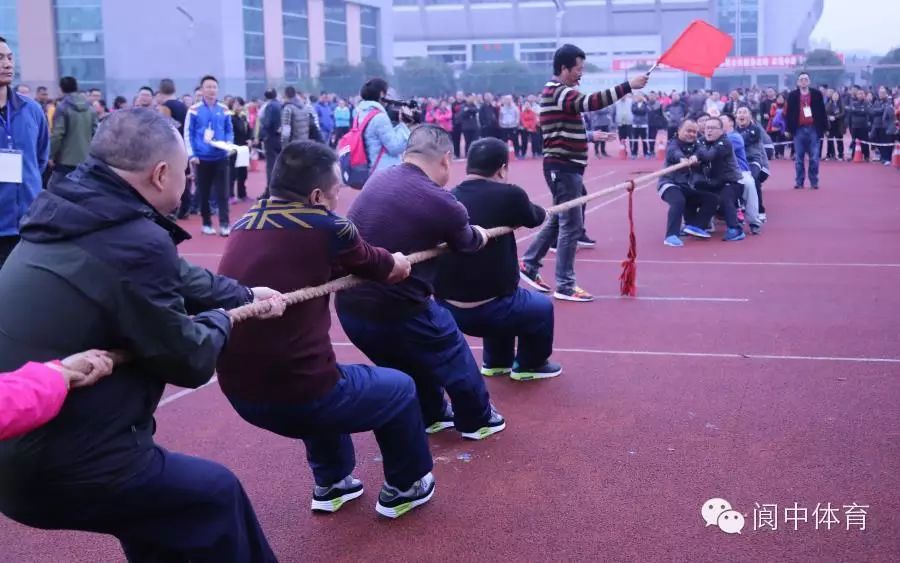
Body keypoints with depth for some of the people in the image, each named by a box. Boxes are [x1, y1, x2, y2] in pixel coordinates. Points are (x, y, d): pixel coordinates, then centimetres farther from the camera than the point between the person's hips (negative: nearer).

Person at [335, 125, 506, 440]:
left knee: (412, 362, 31)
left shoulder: (378, 180, 3)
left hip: (349, 307, 7)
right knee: (453, 358, 21)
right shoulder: (441, 203, -16)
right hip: (397, 311, -6)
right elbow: (467, 243, 5)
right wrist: (481, 235, 31)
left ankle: (431, 416, 48)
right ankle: (477, 420, 38)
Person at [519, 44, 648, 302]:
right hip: (563, 167, -10)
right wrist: (628, 86, -35)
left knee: (558, 220, 18)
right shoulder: (558, 92, -16)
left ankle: (529, 265, 27)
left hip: (565, 166, 10)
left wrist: (589, 136, 20)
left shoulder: (558, 92, 17)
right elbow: (590, 102, -33)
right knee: (571, 225, -7)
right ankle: (564, 286, -2)